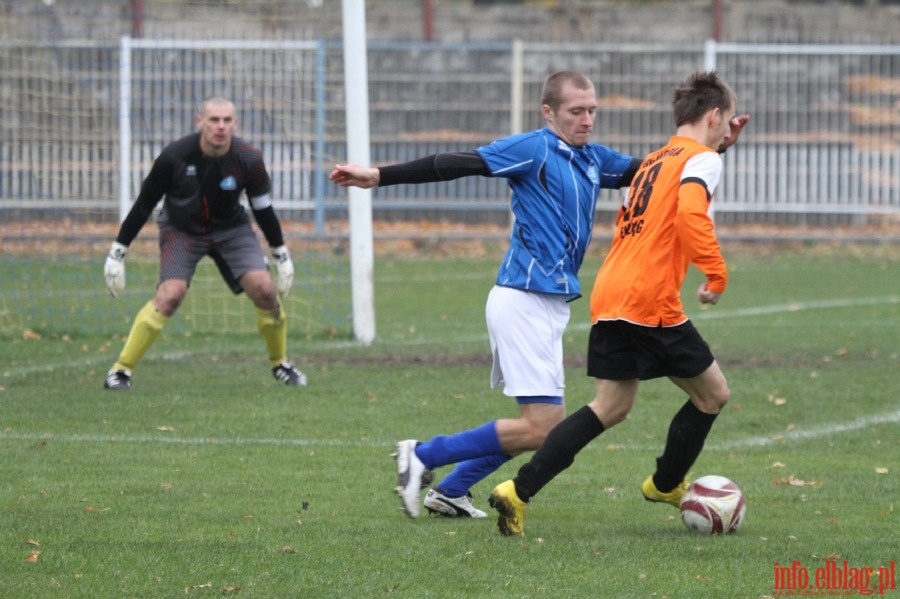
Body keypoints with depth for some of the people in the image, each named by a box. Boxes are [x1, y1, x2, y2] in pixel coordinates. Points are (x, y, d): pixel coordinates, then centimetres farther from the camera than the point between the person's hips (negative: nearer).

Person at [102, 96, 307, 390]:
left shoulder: (249, 161, -19)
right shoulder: (174, 157, -24)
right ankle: (121, 371, -15)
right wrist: (117, 252, -9)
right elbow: (144, 204, -12)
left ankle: (281, 364, 10)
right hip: (181, 230, -2)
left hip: (230, 227, 2)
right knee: (170, 295, -23)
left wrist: (282, 255, 4)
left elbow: (263, 209, -2)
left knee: (264, 289, -15)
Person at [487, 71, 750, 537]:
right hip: (651, 301, -8)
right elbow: (691, 213, -20)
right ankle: (665, 484, 24)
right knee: (712, 394, 9)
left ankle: (518, 492, -6)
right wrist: (716, 273, -18)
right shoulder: (703, 159, -2)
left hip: (608, 297, 8)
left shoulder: (654, 160, 24)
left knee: (611, 407, 8)